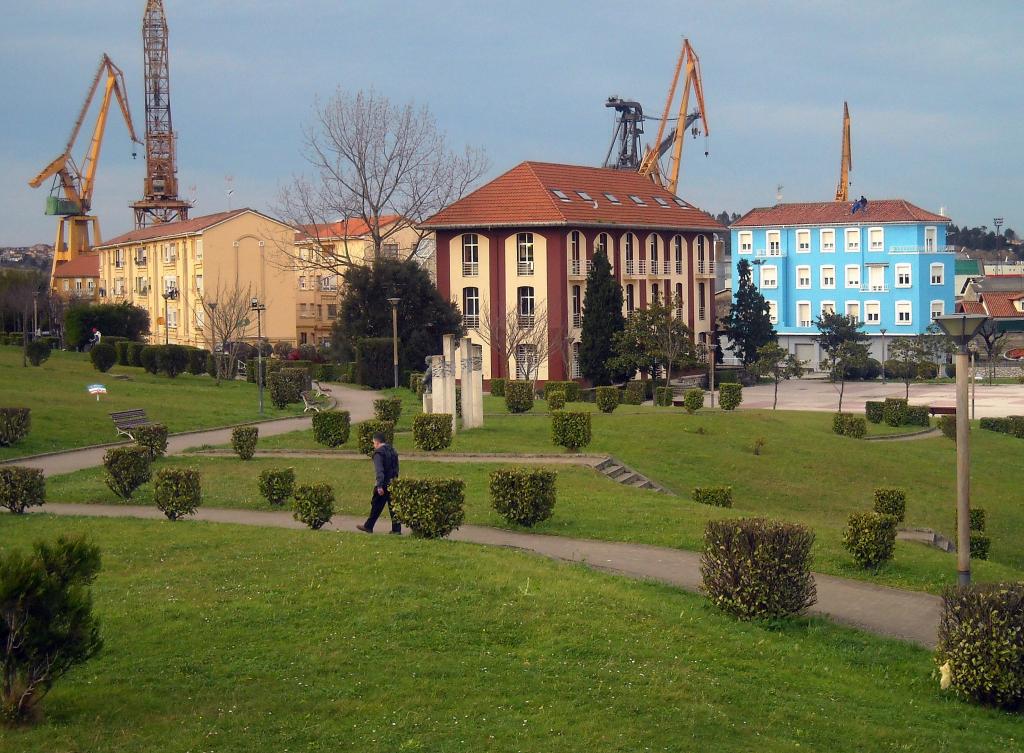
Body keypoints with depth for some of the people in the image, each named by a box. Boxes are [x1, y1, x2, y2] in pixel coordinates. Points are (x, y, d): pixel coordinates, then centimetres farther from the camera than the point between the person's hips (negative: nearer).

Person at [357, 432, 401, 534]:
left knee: (376, 506, 4)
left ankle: (368, 527, 14)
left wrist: (379, 486, -24)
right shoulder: (392, 451, 13)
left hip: (383, 484, -7)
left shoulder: (379, 453, -13)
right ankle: (396, 529, 6)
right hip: (393, 483, 7)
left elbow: (379, 471, -22)